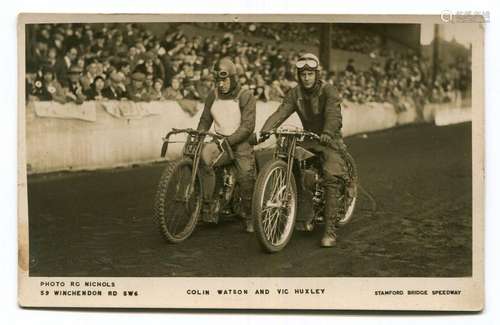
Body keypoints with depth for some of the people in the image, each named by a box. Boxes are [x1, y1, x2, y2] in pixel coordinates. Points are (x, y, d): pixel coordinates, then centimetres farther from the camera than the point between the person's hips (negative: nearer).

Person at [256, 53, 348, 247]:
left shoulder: (328, 91, -11)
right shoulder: (295, 93, 2)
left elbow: (333, 115, -28)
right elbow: (280, 113, -12)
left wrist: (327, 133, -49)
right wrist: (264, 132, -29)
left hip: (329, 141, -5)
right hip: (307, 139, 5)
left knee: (331, 177, -23)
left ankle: (330, 230, -22)